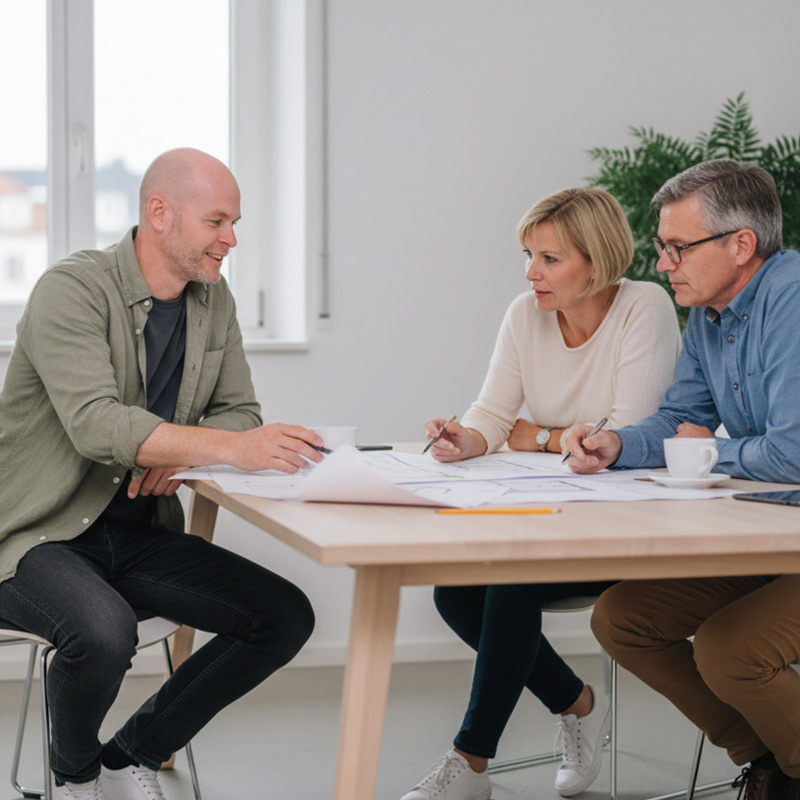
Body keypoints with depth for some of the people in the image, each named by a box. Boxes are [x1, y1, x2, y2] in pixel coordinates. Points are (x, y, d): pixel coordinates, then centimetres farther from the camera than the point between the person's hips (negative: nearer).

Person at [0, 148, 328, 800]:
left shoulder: (214, 300, 7)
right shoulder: (73, 289, -17)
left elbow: (239, 413, 9)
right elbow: (95, 424, -31)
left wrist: (179, 453, -14)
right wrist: (227, 446, -42)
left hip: (137, 535, 7)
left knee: (286, 617, -9)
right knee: (105, 631, -36)